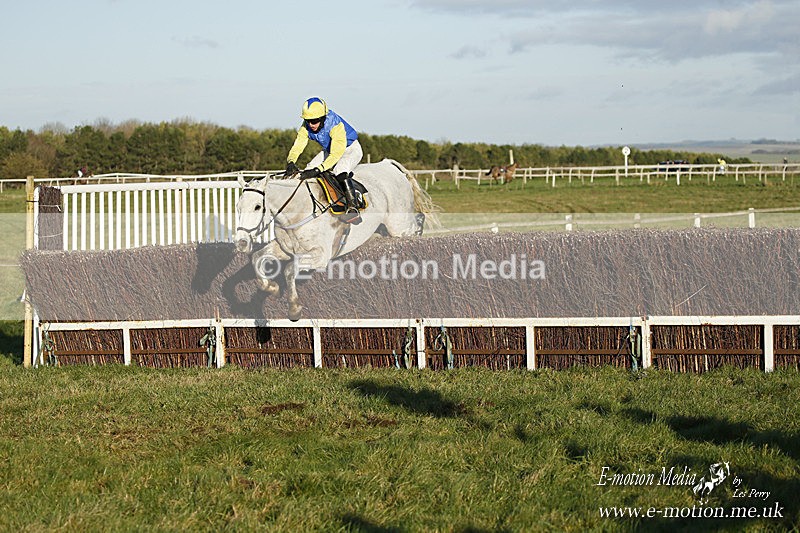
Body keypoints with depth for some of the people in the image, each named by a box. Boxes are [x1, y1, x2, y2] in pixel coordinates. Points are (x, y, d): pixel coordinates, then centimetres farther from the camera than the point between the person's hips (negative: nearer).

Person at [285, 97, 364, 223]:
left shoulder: (335, 125, -36)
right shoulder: (306, 127, -17)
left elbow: (336, 154, -43)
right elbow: (297, 146, -22)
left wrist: (318, 170, -52)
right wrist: (291, 163, -44)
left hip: (351, 148, -7)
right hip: (329, 151, 7)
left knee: (340, 169, -36)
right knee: (309, 170, -9)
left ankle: (353, 208, -39)